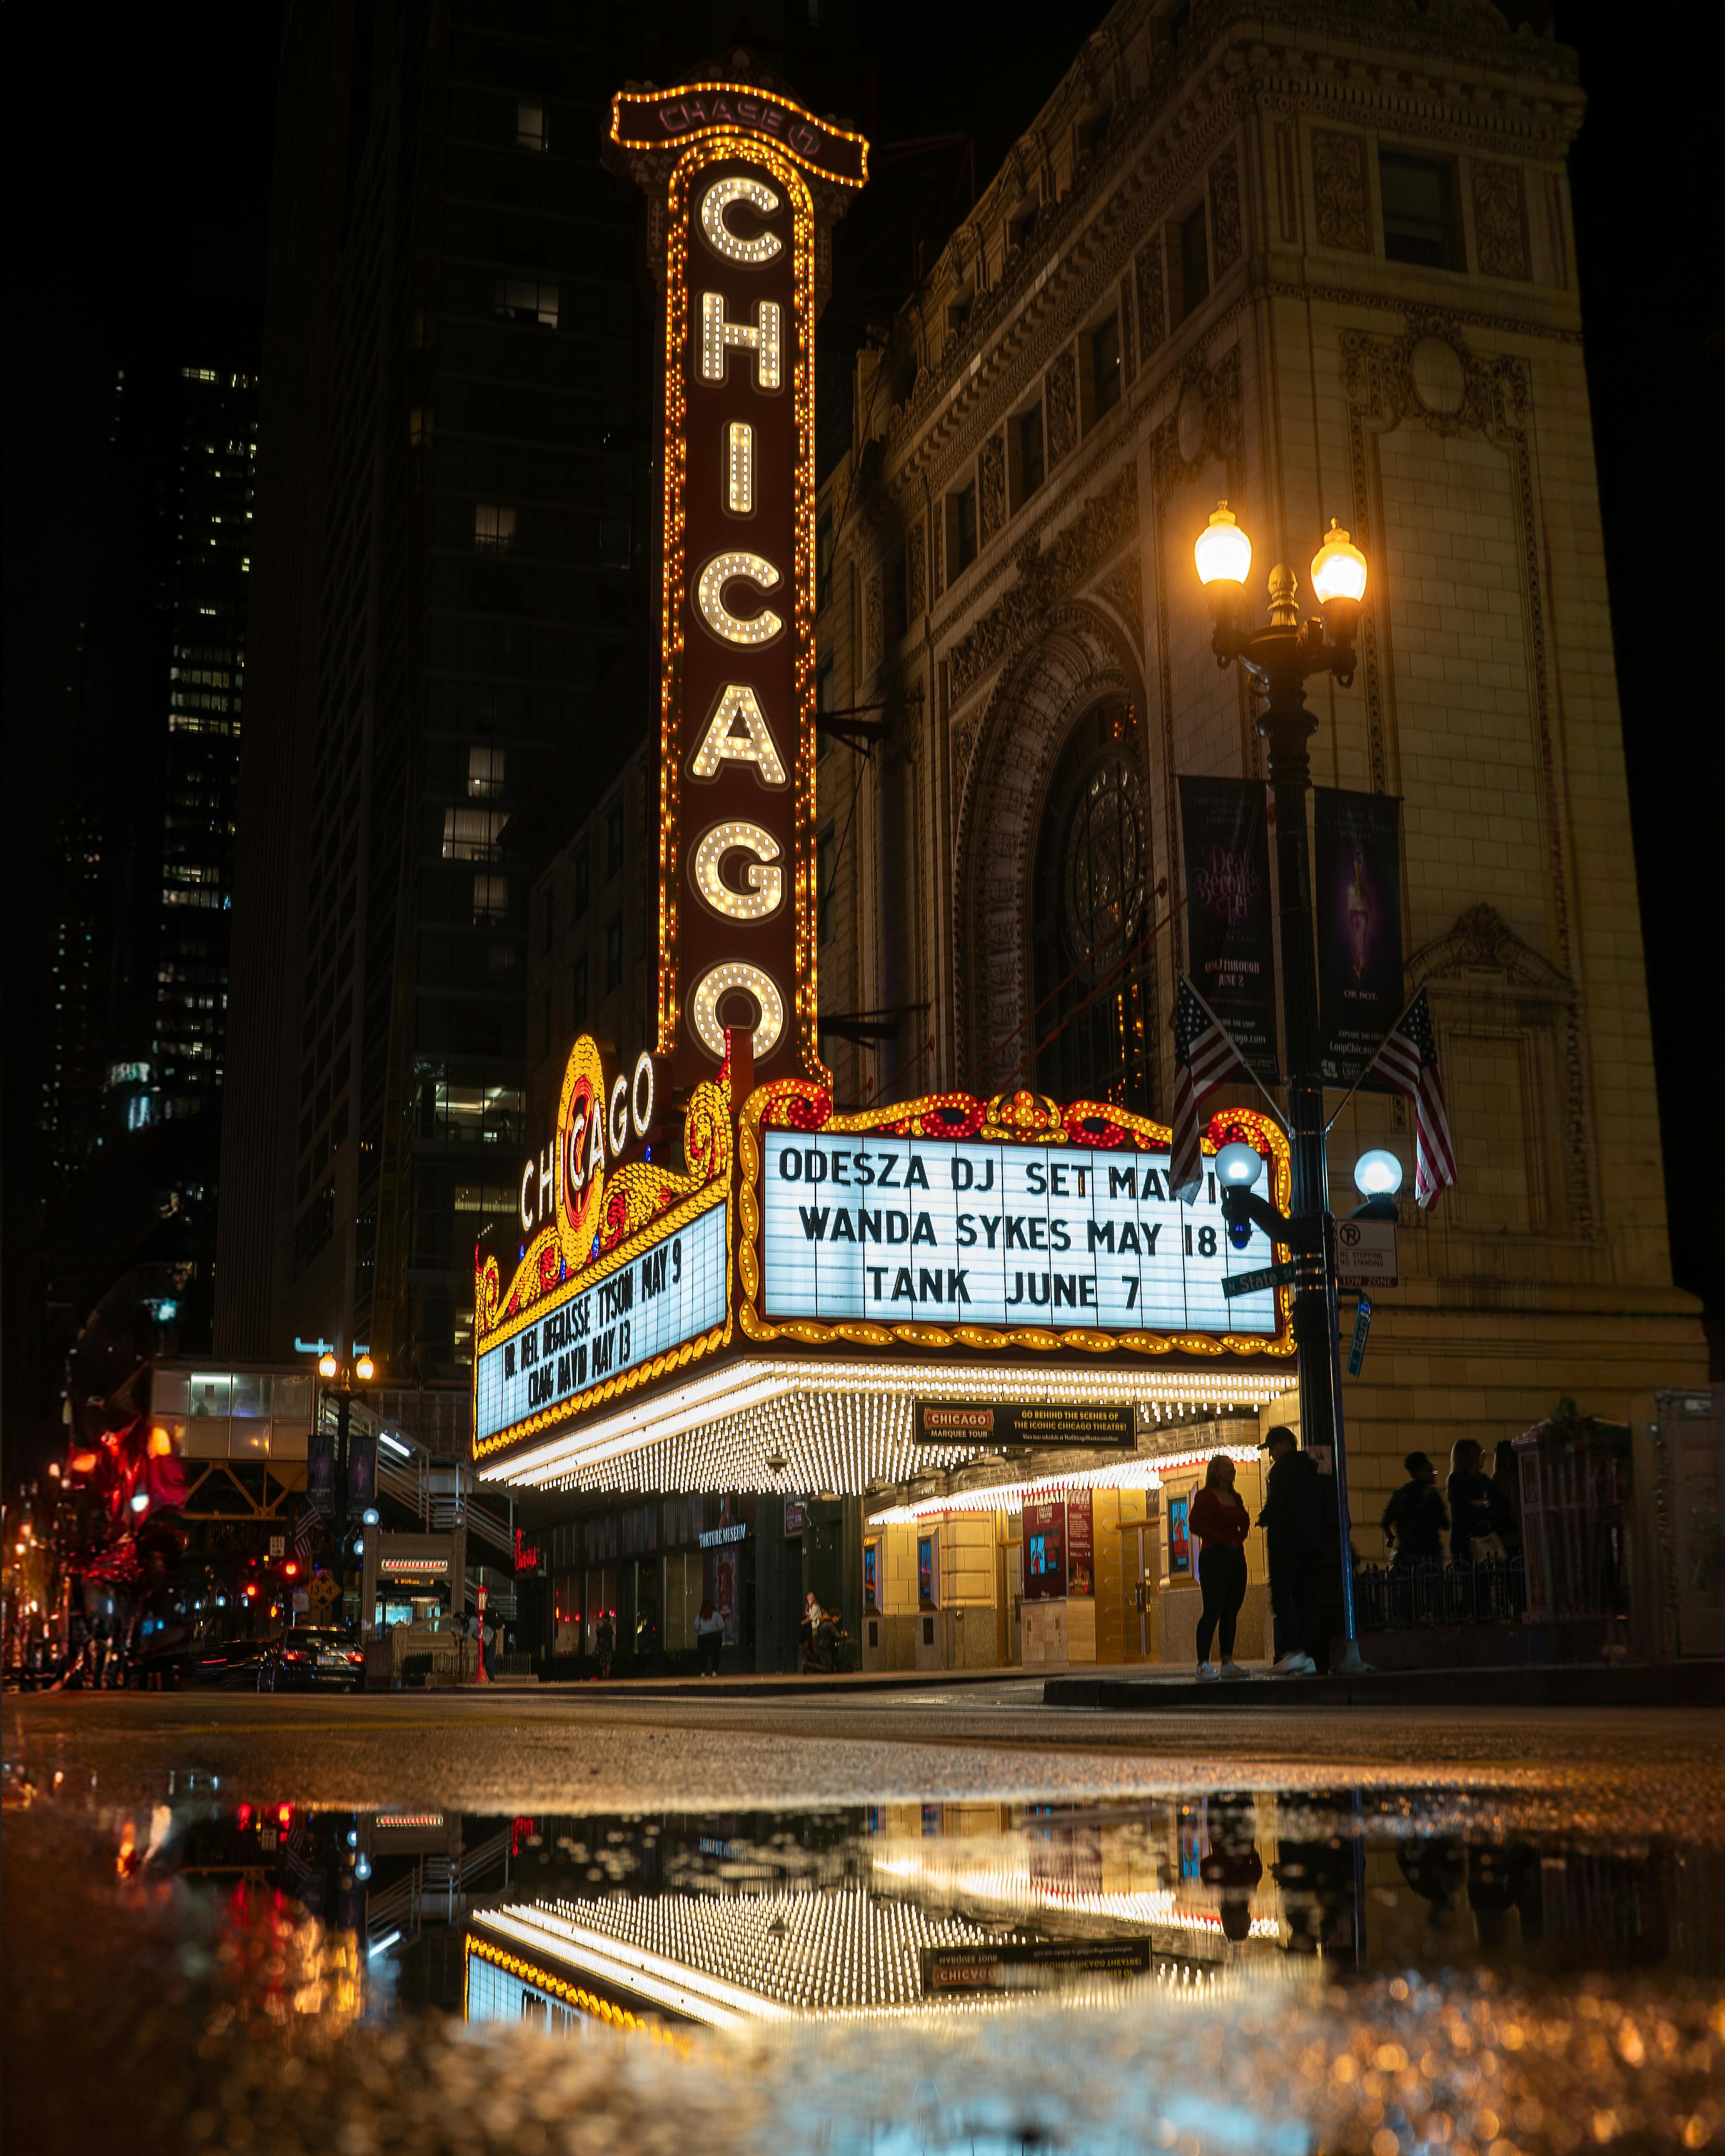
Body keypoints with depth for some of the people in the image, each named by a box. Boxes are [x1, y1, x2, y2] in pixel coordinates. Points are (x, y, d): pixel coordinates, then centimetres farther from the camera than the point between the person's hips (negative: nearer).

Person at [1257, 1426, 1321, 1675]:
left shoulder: (1283, 1467, -6)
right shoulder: (1309, 1468, 18)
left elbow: (1276, 1502, -15)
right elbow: (1319, 1501, 19)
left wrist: (1263, 1520, 3)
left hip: (1286, 1542, -8)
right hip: (1310, 1541, 8)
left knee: (1281, 1597, -9)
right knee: (1306, 1598, 6)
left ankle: (1293, 1650, -21)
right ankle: (1308, 1657, 3)